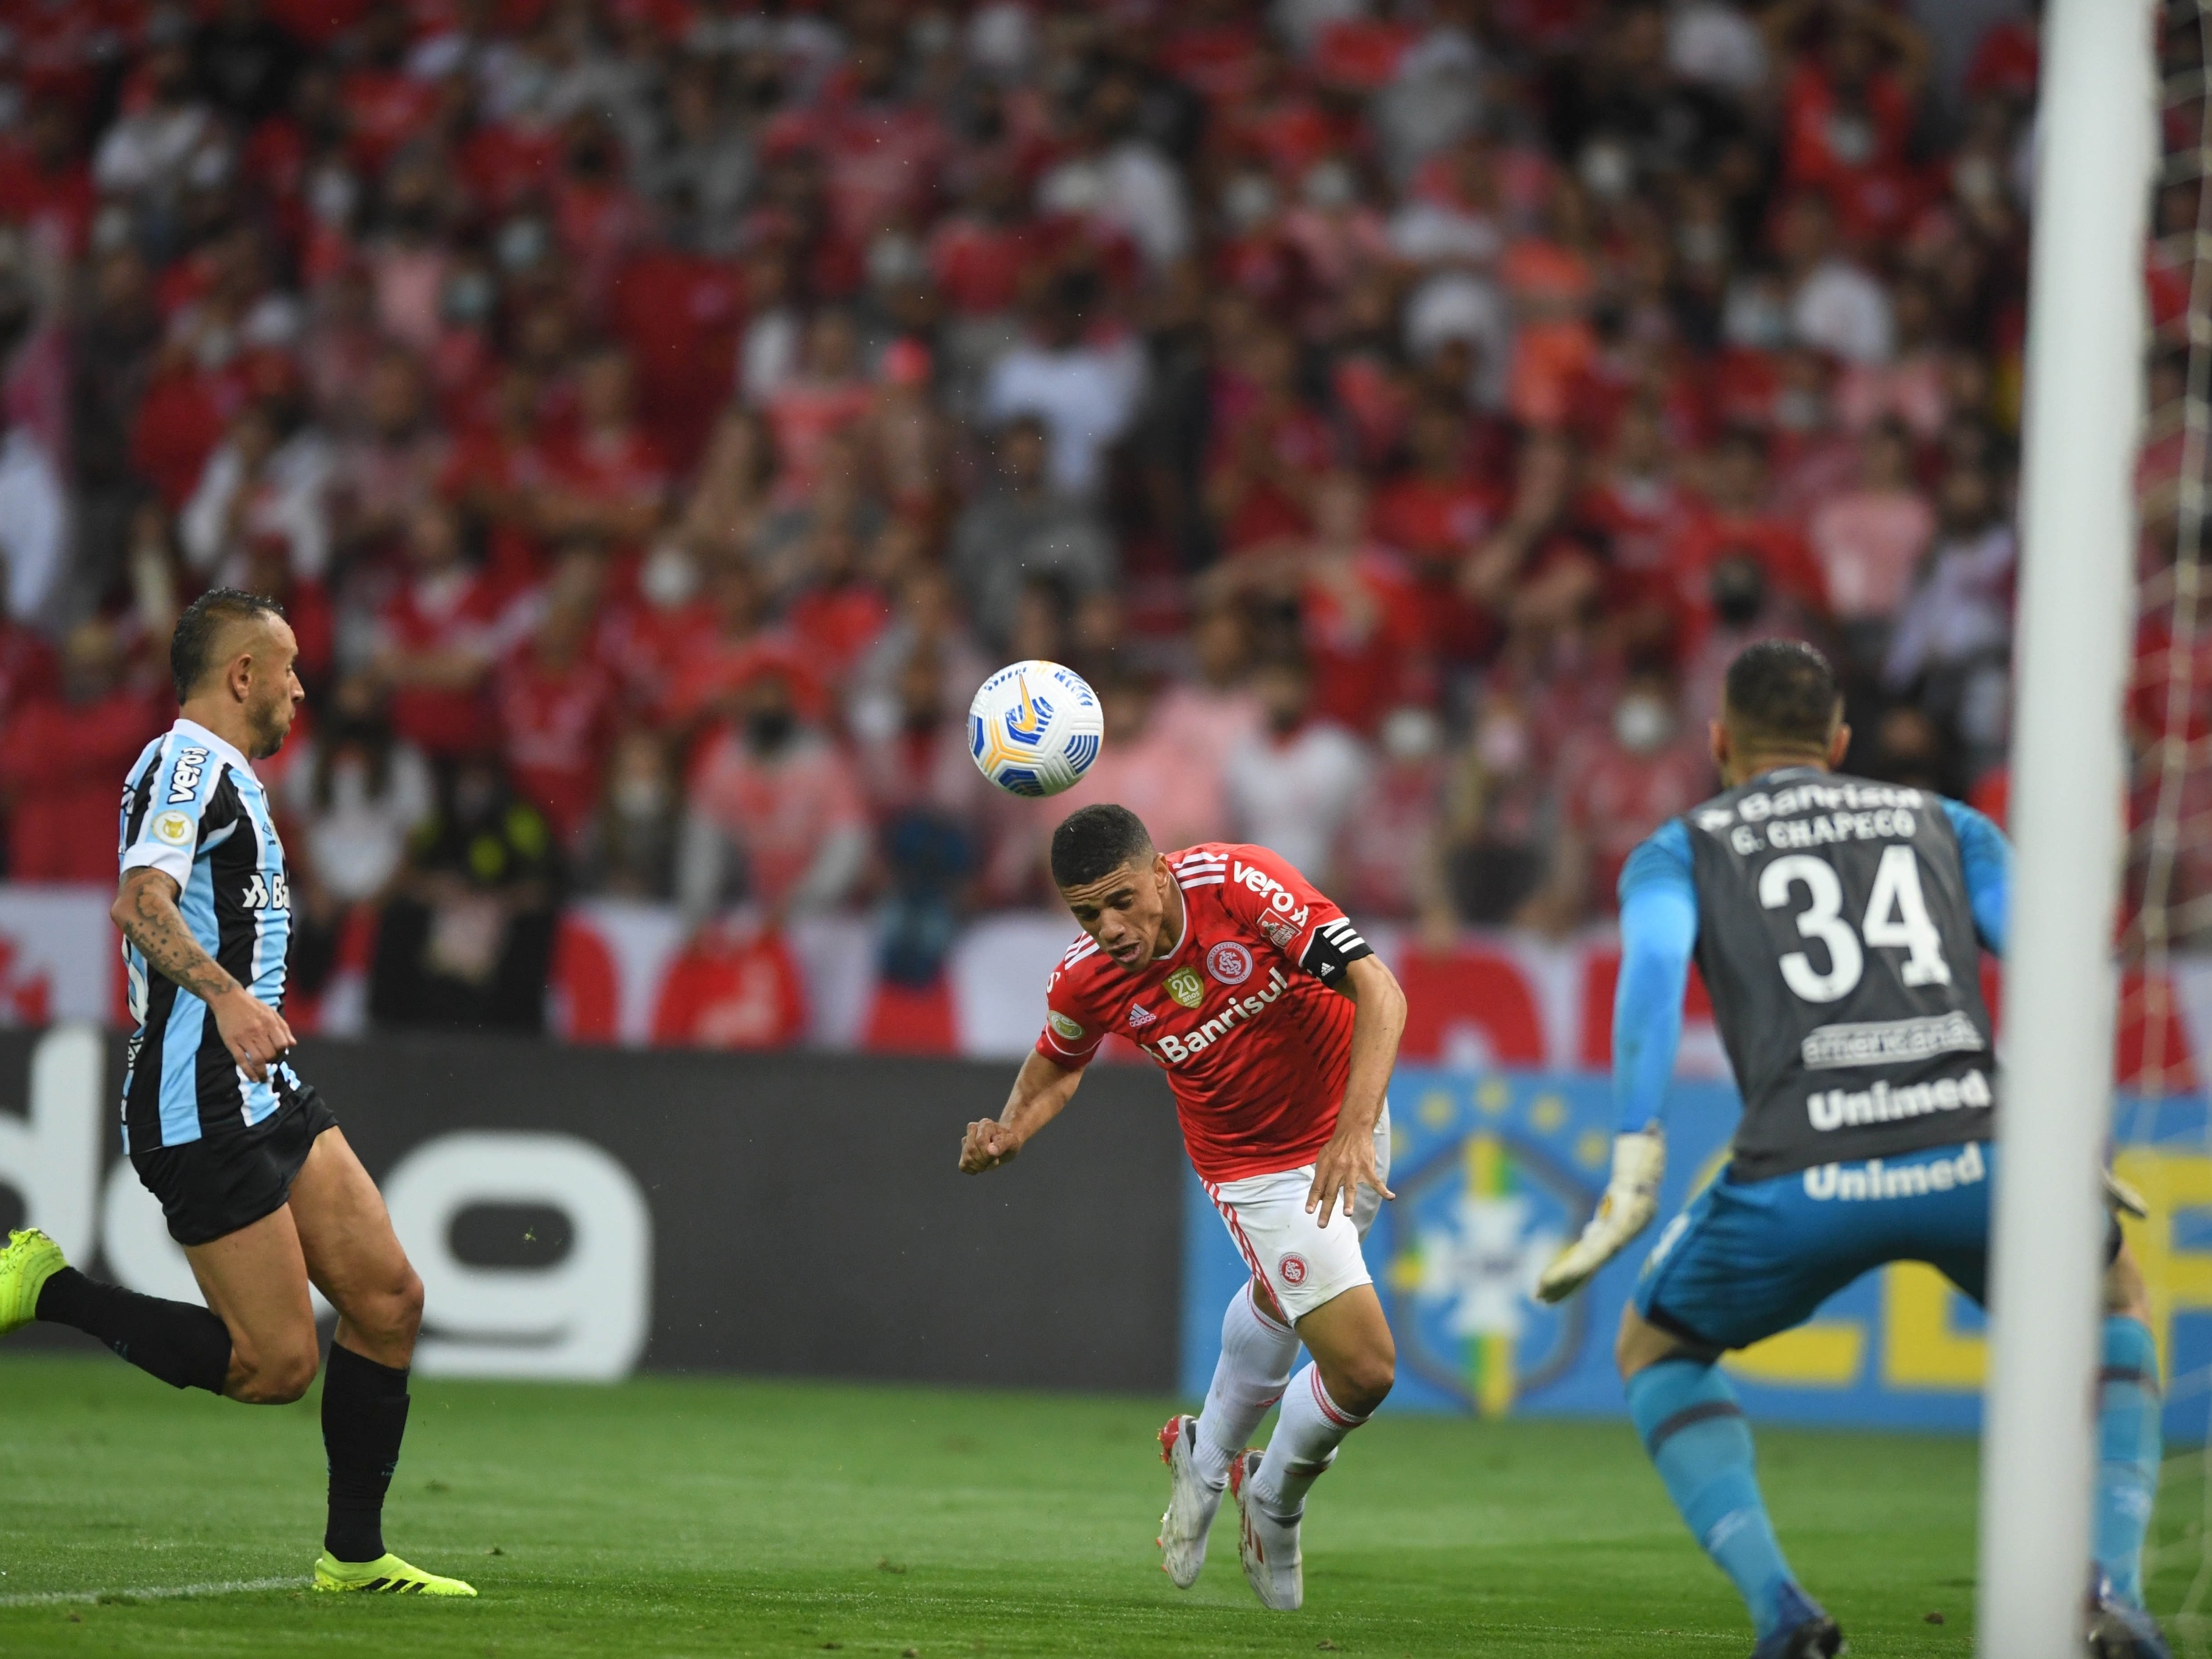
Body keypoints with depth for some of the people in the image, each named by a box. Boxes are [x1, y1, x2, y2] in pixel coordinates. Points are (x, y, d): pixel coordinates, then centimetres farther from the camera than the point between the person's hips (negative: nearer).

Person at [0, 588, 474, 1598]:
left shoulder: (220, 775, 19)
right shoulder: (189, 767, -13)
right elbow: (140, 902, -30)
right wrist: (226, 994, -44)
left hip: (266, 1097, 10)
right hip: (203, 1112, -10)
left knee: (388, 1298, 4)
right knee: (277, 1365, -11)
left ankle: (354, 1555, 10)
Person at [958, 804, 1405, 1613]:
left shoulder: (1240, 882, -31)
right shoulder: (1084, 980, -23)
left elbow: (1378, 990, -34)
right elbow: (1058, 1065, 2)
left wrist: (1356, 1128, -44)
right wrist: (1009, 1132, -17)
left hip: (1350, 1127, 2)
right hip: (1256, 1167, -2)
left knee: (1282, 1298, 29)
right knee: (1362, 1368, -14)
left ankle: (1207, 1456, 56)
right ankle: (1274, 1508, 17)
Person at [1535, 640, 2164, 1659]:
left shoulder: (1678, 853, 22)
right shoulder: (1951, 828, 29)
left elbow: (1653, 964, 0)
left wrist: (1635, 1168, -8)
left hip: (1801, 1181, -1)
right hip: (1973, 1152, 1)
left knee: (1655, 1351, 29)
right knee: (2111, 1307, 33)